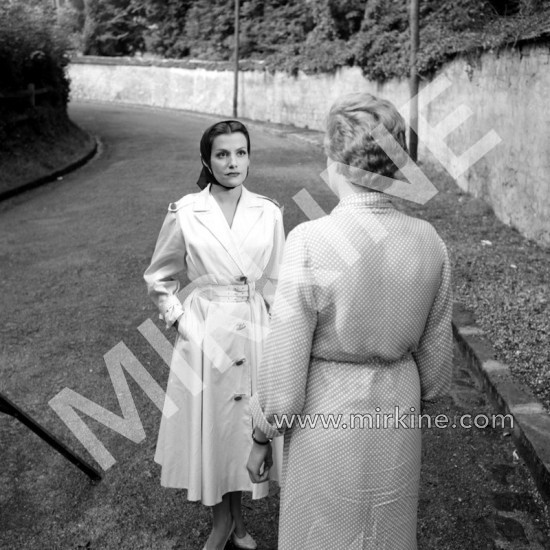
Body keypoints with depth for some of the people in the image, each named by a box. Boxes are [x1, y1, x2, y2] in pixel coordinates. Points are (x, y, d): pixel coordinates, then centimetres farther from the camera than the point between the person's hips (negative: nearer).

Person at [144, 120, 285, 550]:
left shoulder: (269, 213, 0)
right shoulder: (185, 213, -6)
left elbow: (277, 284, 6)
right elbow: (160, 277, 6)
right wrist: (178, 318, -3)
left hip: (254, 332, 2)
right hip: (204, 335, -1)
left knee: (246, 423, 12)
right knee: (210, 424, 8)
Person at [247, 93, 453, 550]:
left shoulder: (310, 243, -24)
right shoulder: (428, 241, -9)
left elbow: (284, 362, -18)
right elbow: (437, 352, 2)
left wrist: (261, 437, -1)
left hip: (327, 414, -4)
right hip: (399, 412, 4)